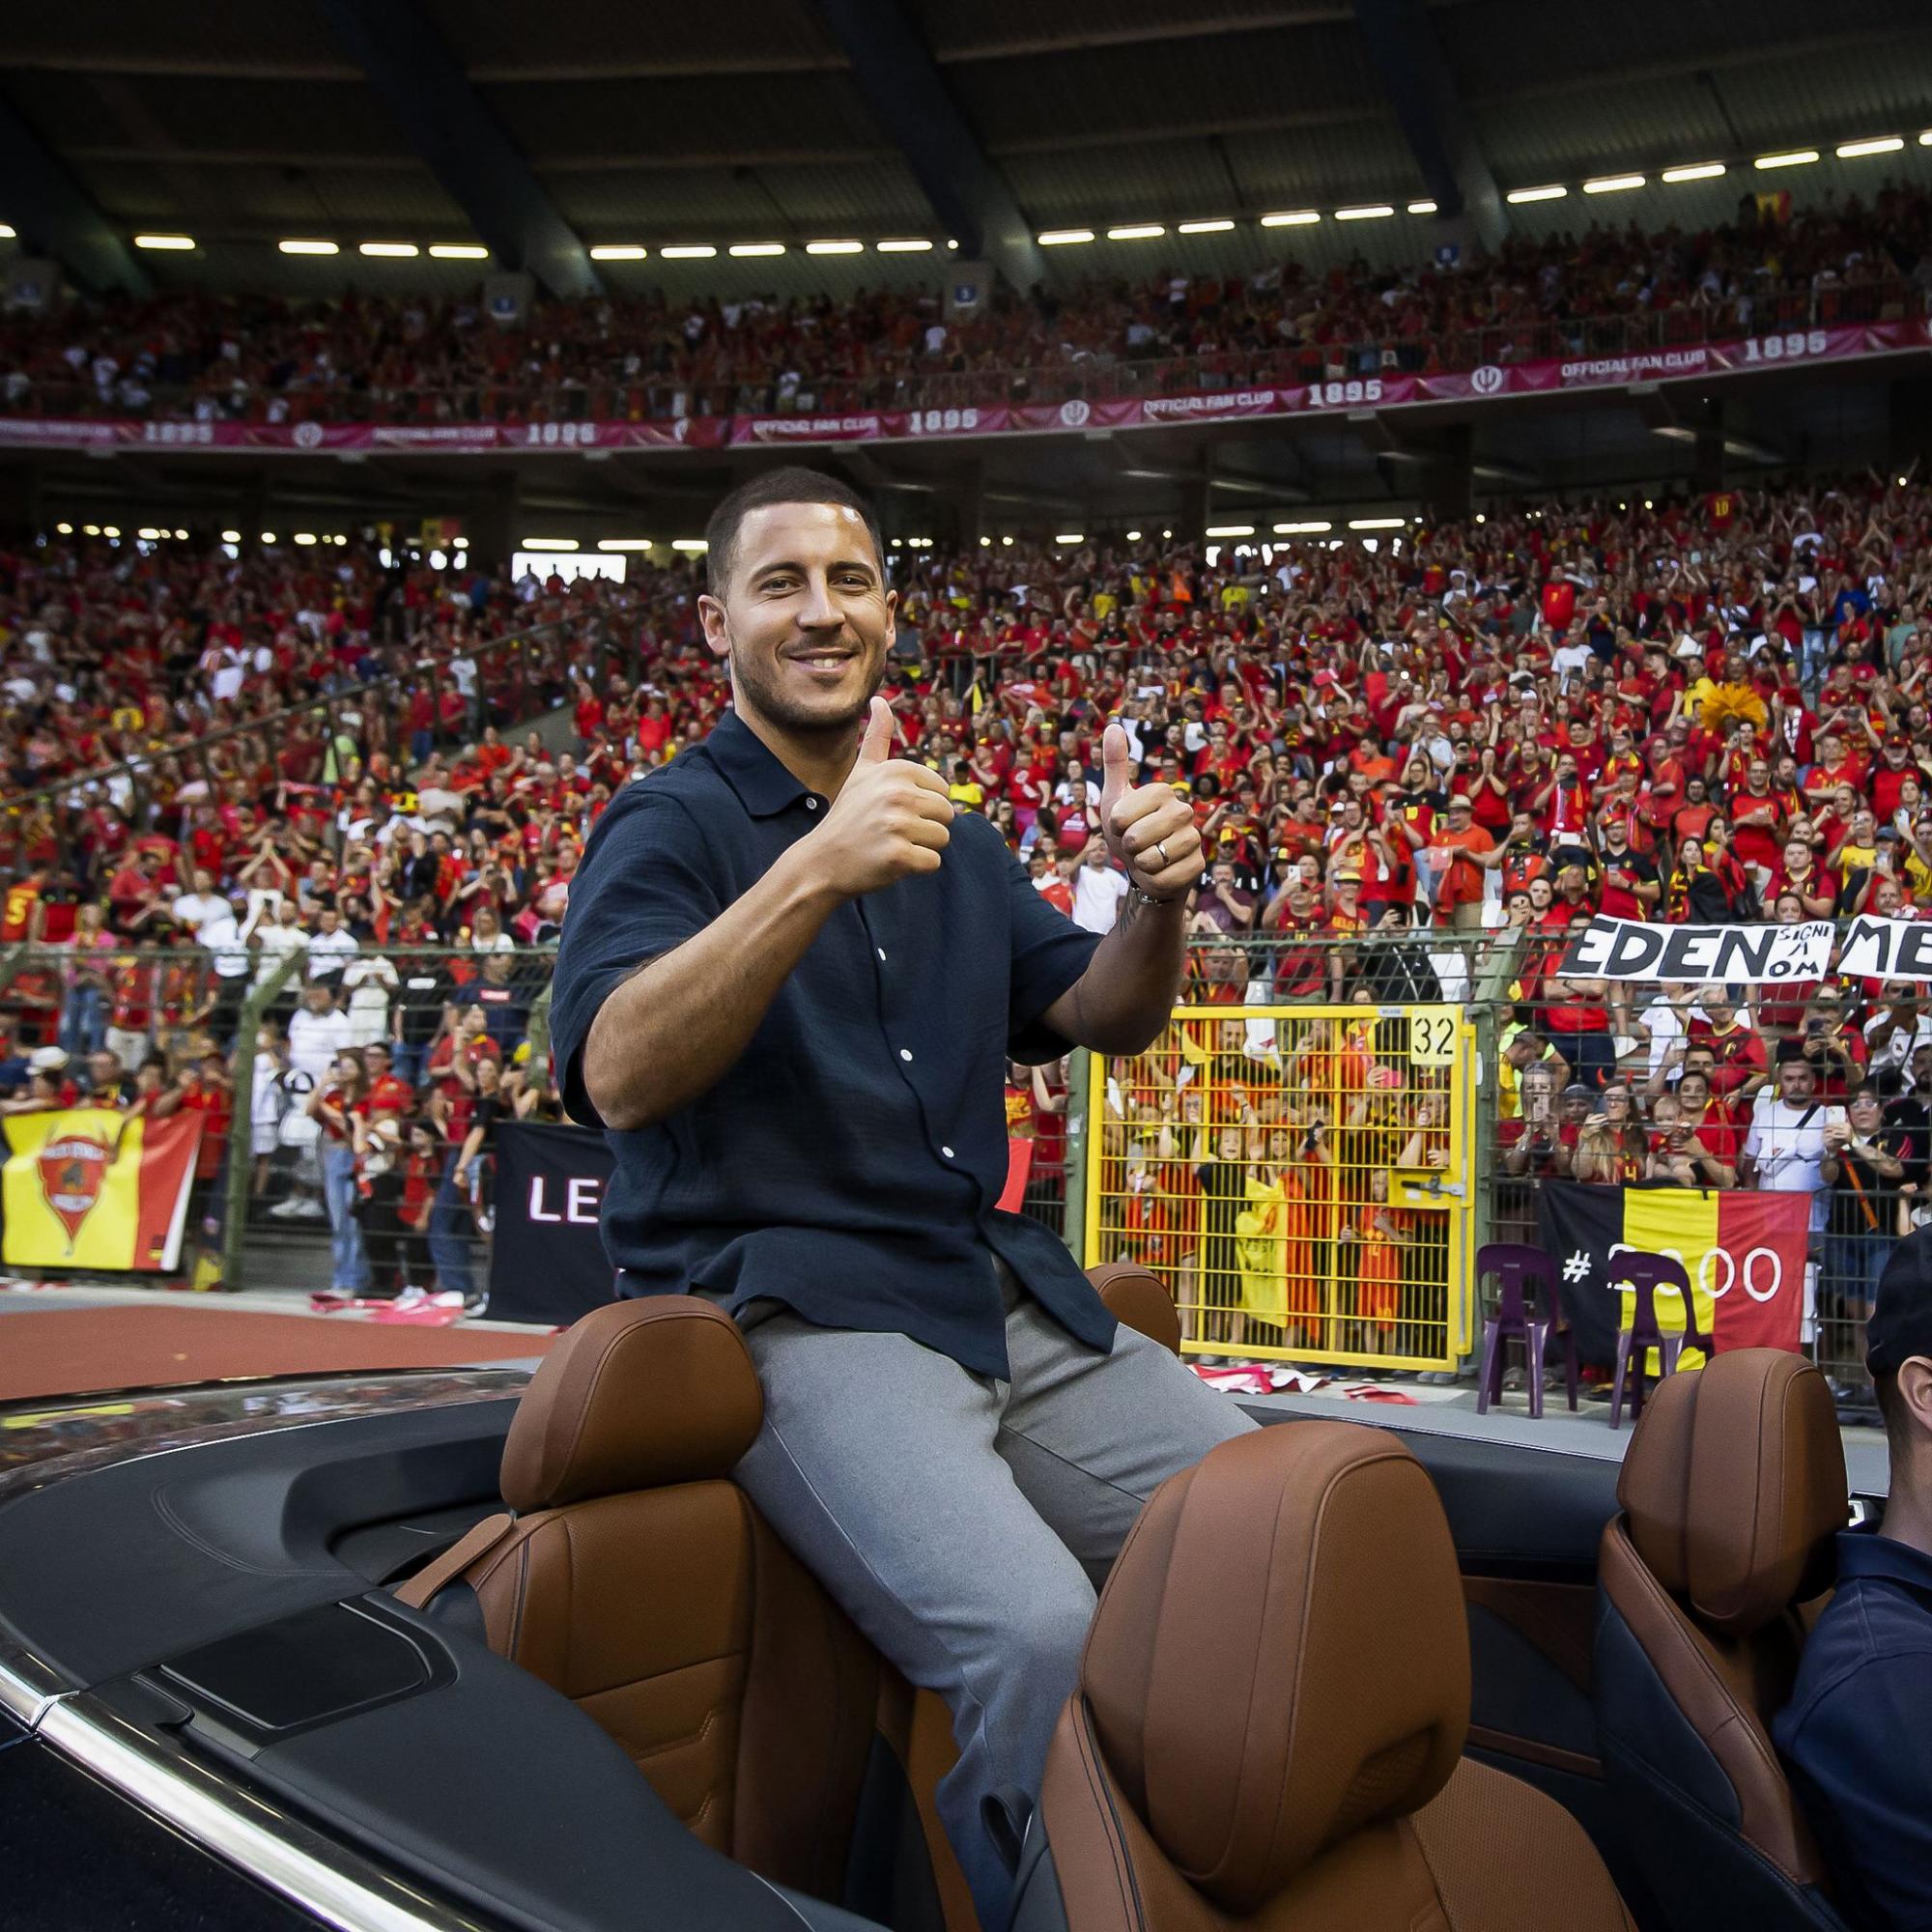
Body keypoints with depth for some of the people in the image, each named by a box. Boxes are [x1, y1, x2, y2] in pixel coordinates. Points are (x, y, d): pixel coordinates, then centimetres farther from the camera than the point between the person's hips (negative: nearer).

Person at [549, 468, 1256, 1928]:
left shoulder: (954, 844, 20)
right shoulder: (673, 825, -1)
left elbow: (1105, 1017, 19)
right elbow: (618, 1076, -19)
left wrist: (1158, 901, -4)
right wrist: (814, 870, -30)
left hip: (1002, 1295, 7)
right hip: (789, 1305, -7)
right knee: (1039, 1632, -30)